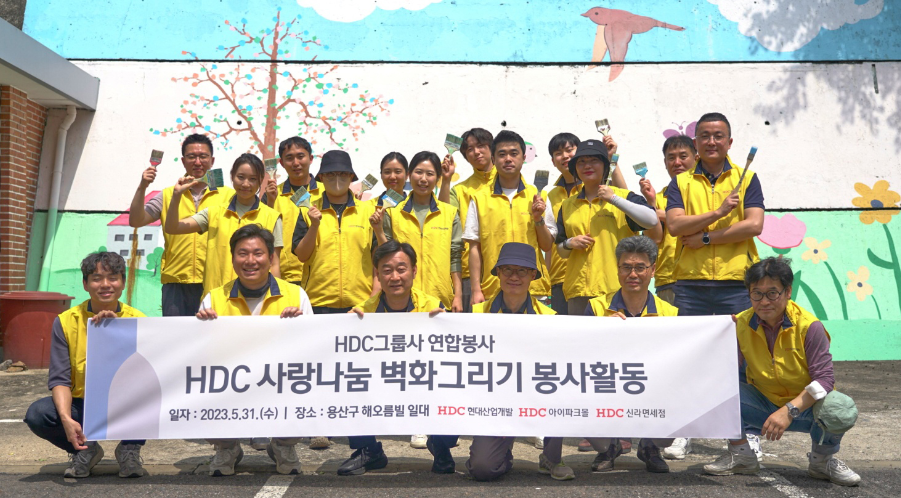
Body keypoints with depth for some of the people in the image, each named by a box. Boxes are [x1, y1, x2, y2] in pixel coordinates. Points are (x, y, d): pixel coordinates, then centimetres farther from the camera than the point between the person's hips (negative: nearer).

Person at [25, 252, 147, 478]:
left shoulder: (137, 320, -6)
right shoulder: (65, 322, -4)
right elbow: (59, 379, -9)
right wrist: (66, 418, -27)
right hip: (82, 407, 1)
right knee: (37, 414, -26)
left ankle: (130, 449, -1)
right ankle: (85, 450, 5)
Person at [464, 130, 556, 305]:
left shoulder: (537, 196, 8)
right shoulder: (480, 198, 4)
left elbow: (547, 246, 9)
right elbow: (474, 248, 2)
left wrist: (538, 219, -7)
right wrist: (476, 290, -3)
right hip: (492, 290, -1)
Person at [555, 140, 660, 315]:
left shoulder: (624, 196, 5)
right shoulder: (568, 205, 16)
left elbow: (652, 221, -13)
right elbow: (561, 251, 21)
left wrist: (614, 199, -11)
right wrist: (569, 244, -2)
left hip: (617, 289, -3)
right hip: (578, 290, 3)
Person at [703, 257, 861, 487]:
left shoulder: (809, 326, -18)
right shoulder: (741, 324, -11)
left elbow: (824, 378, -22)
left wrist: (789, 411, -33)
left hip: (805, 408, -2)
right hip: (763, 406, 2)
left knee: (842, 409, -34)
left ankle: (822, 460, 1)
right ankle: (741, 455, 0)